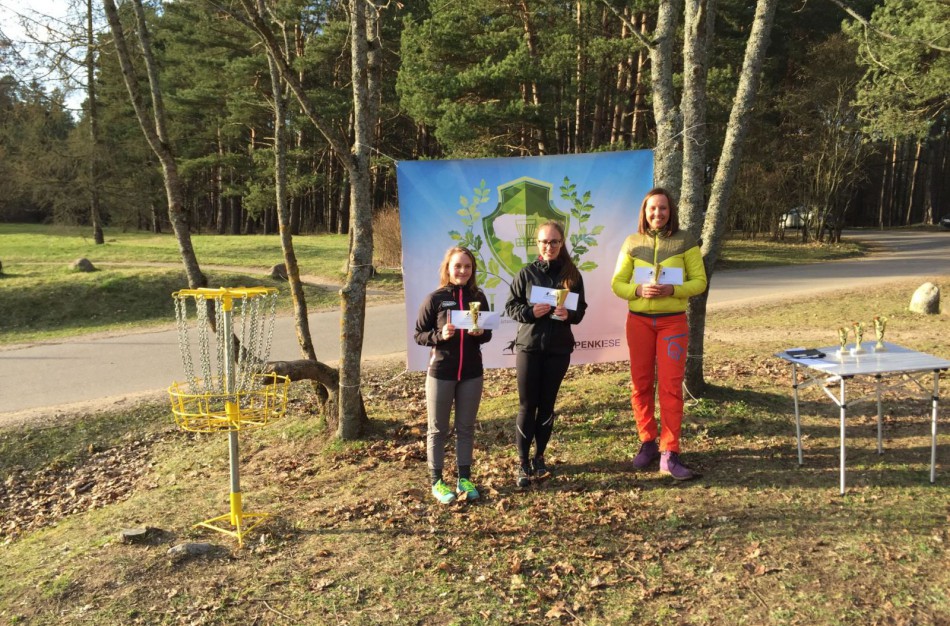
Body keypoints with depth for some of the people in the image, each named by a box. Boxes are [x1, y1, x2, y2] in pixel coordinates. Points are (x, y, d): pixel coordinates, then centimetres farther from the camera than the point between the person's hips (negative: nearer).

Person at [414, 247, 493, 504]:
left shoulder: (478, 297, 2)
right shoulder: (435, 299, -7)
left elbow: (488, 333, 9)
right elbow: (419, 335, -4)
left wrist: (480, 333, -13)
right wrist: (440, 335, -22)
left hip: (471, 373, 3)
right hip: (440, 373, -3)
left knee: (466, 427, 12)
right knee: (438, 429, 8)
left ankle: (464, 478, 25)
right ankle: (437, 481, 19)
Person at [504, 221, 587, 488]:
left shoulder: (572, 274, 3)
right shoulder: (527, 272, -1)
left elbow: (581, 309, 6)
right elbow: (510, 307, 0)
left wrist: (569, 314, -15)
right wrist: (530, 312, -19)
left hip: (559, 348, 2)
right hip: (529, 346, -1)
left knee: (547, 404, 10)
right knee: (527, 405, 2)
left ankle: (539, 457, 25)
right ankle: (523, 462, 11)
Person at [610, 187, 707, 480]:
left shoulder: (685, 241, -1)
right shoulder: (632, 243, 3)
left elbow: (699, 281, -2)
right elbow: (617, 283, 3)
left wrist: (673, 290, -21)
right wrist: (638, 290, -17)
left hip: (673, 321, -2)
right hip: (639, 321, 2)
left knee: (670, 386, -5)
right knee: (641, 384, 7)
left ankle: (670, 454, 0)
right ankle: (647, 443, 22)